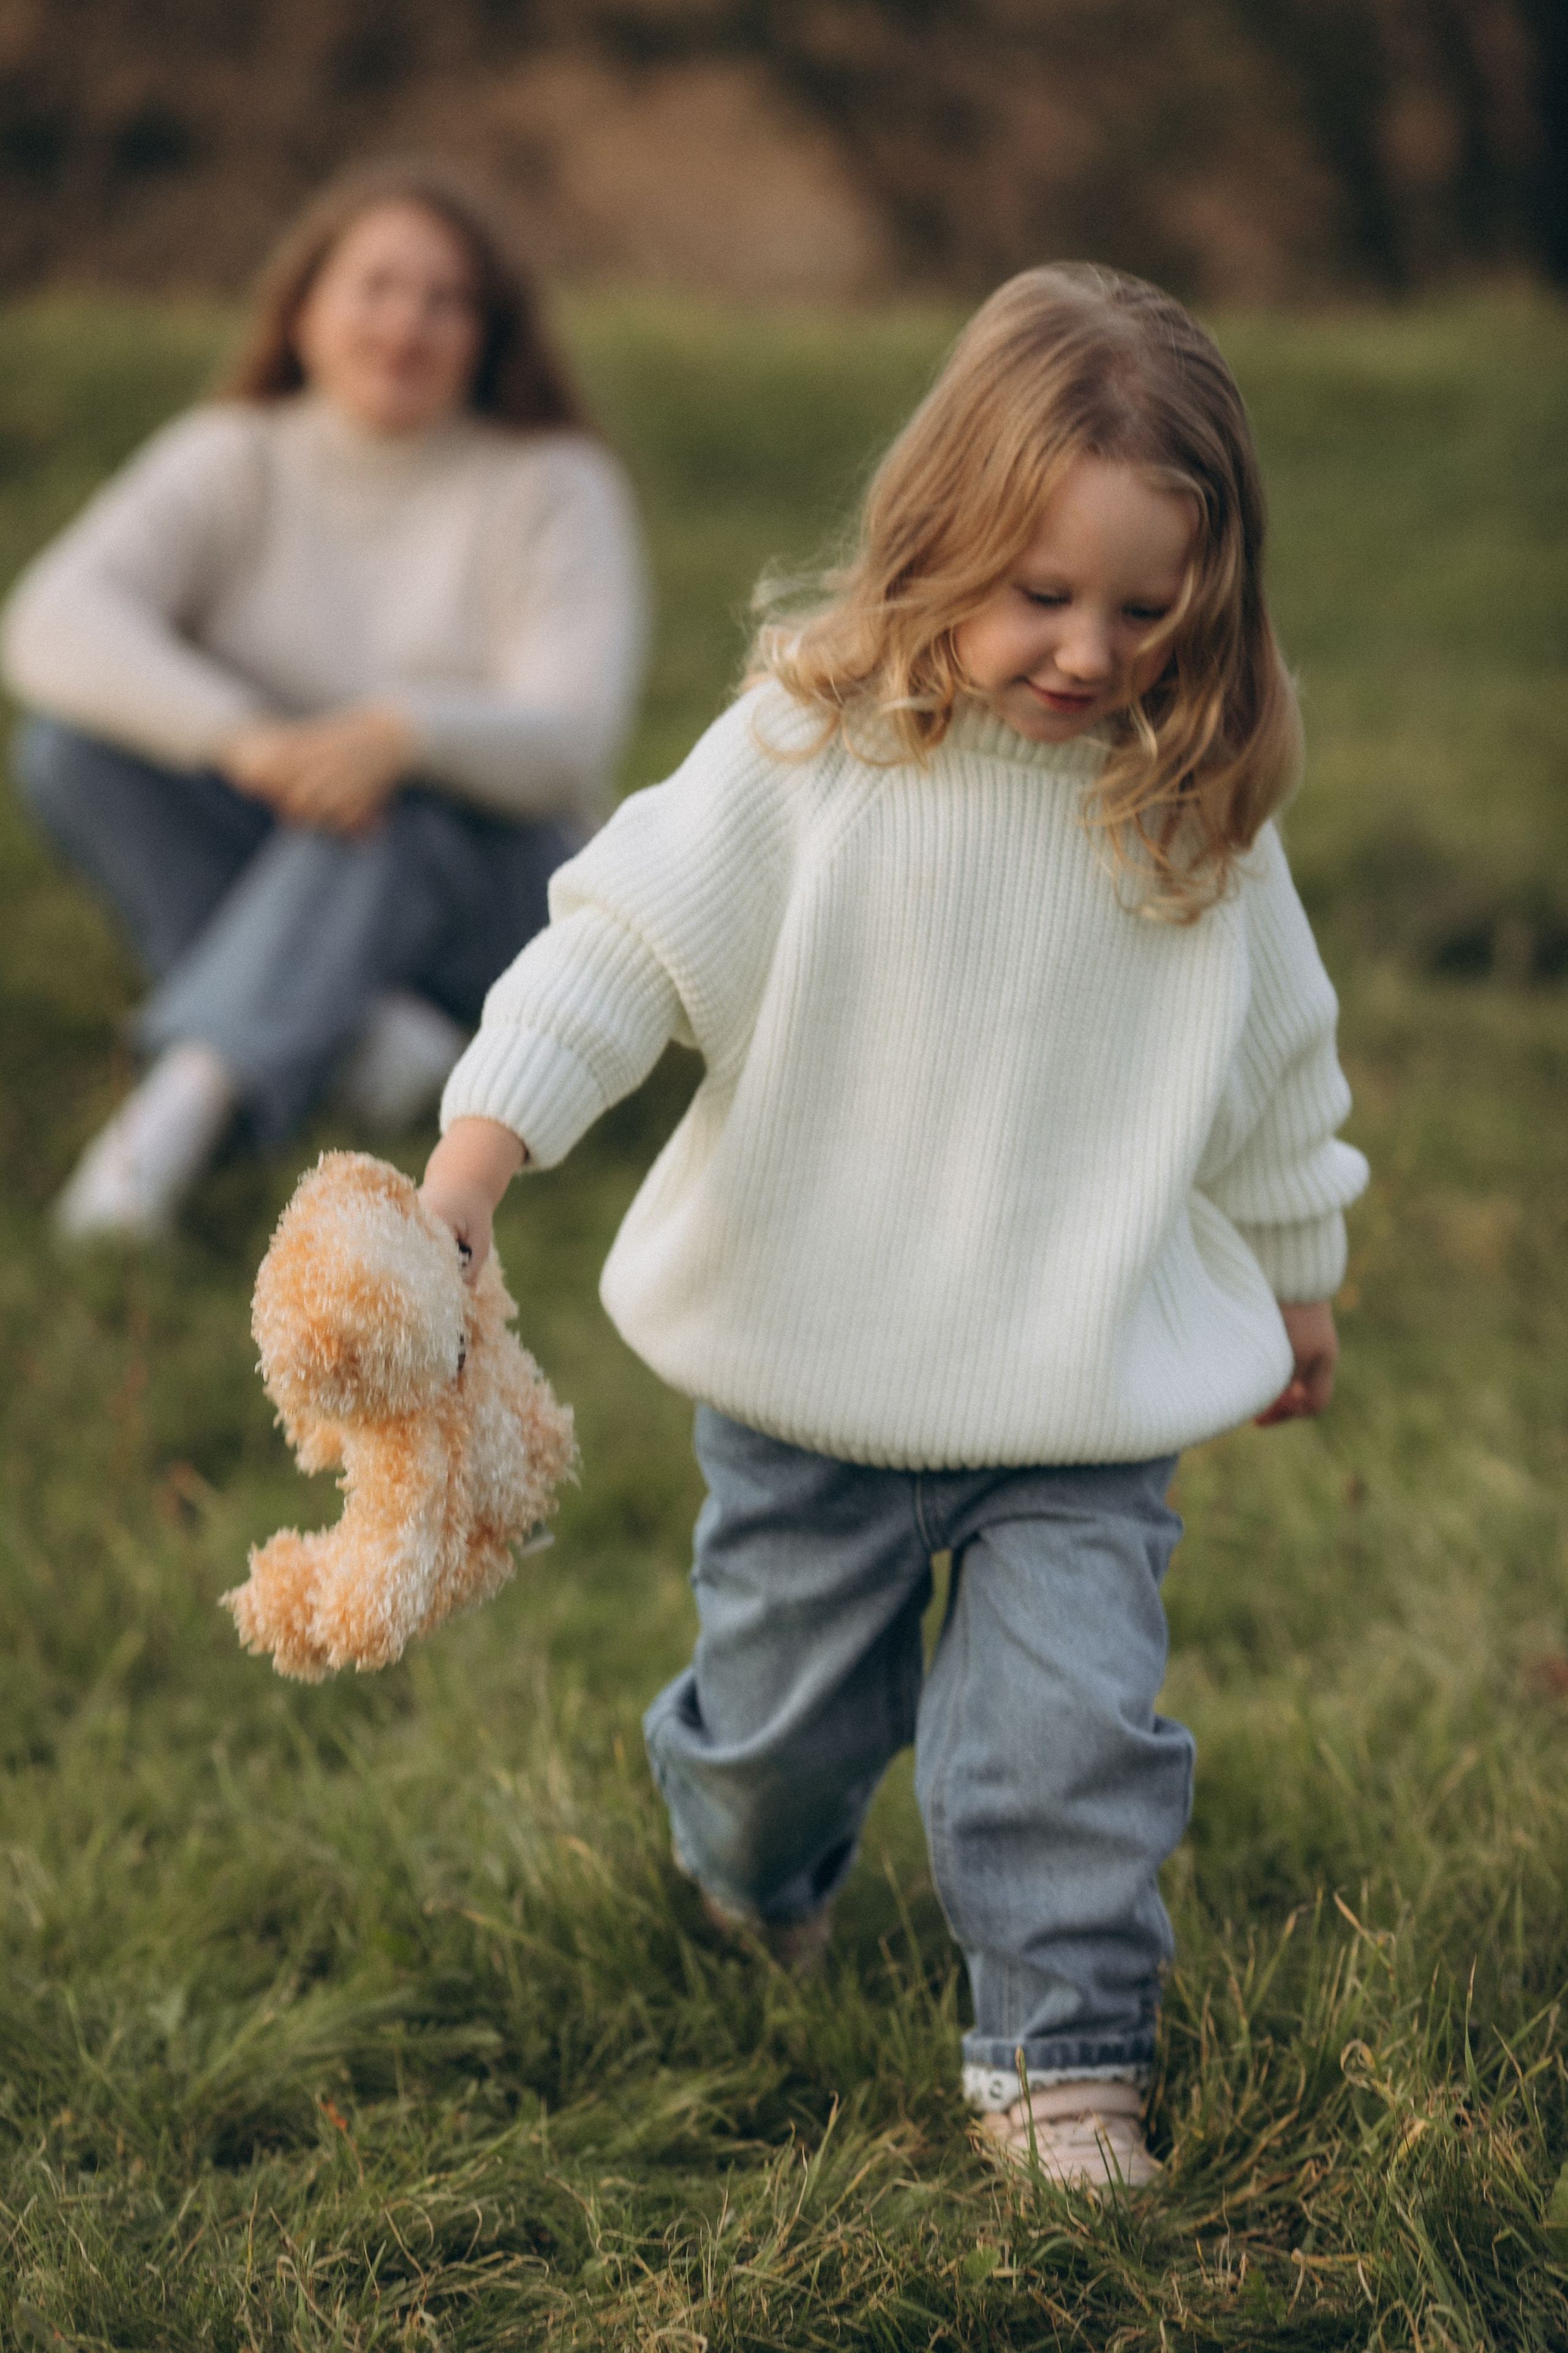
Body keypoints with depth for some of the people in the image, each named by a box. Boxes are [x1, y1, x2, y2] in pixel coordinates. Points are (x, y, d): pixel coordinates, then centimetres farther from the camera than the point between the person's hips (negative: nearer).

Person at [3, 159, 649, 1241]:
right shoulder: (231, 459, -2)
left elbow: (569, 744, -18)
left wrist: (401, 732, -41)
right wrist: (243, 737, -39)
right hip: (264, 849, 3)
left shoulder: (554, 489, -6)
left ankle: (187, 1098, -56)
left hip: (477, 878, -2)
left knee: (393, 819, -36)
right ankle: (345, 1026, -32)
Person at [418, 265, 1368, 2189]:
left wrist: (1297, 1278, 20)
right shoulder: (814, 746, -14)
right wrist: (470, 1167, -22)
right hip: (816, 1361, 0)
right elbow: (629, 941, -13)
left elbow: (1276, 1064, 9)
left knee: (1069, 1720, -9)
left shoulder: (1198, 804, -5)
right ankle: (754, 1883, 49)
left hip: (1088, 1383, 1)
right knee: (783, 1707, 15)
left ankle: (1062, 2057, 8)